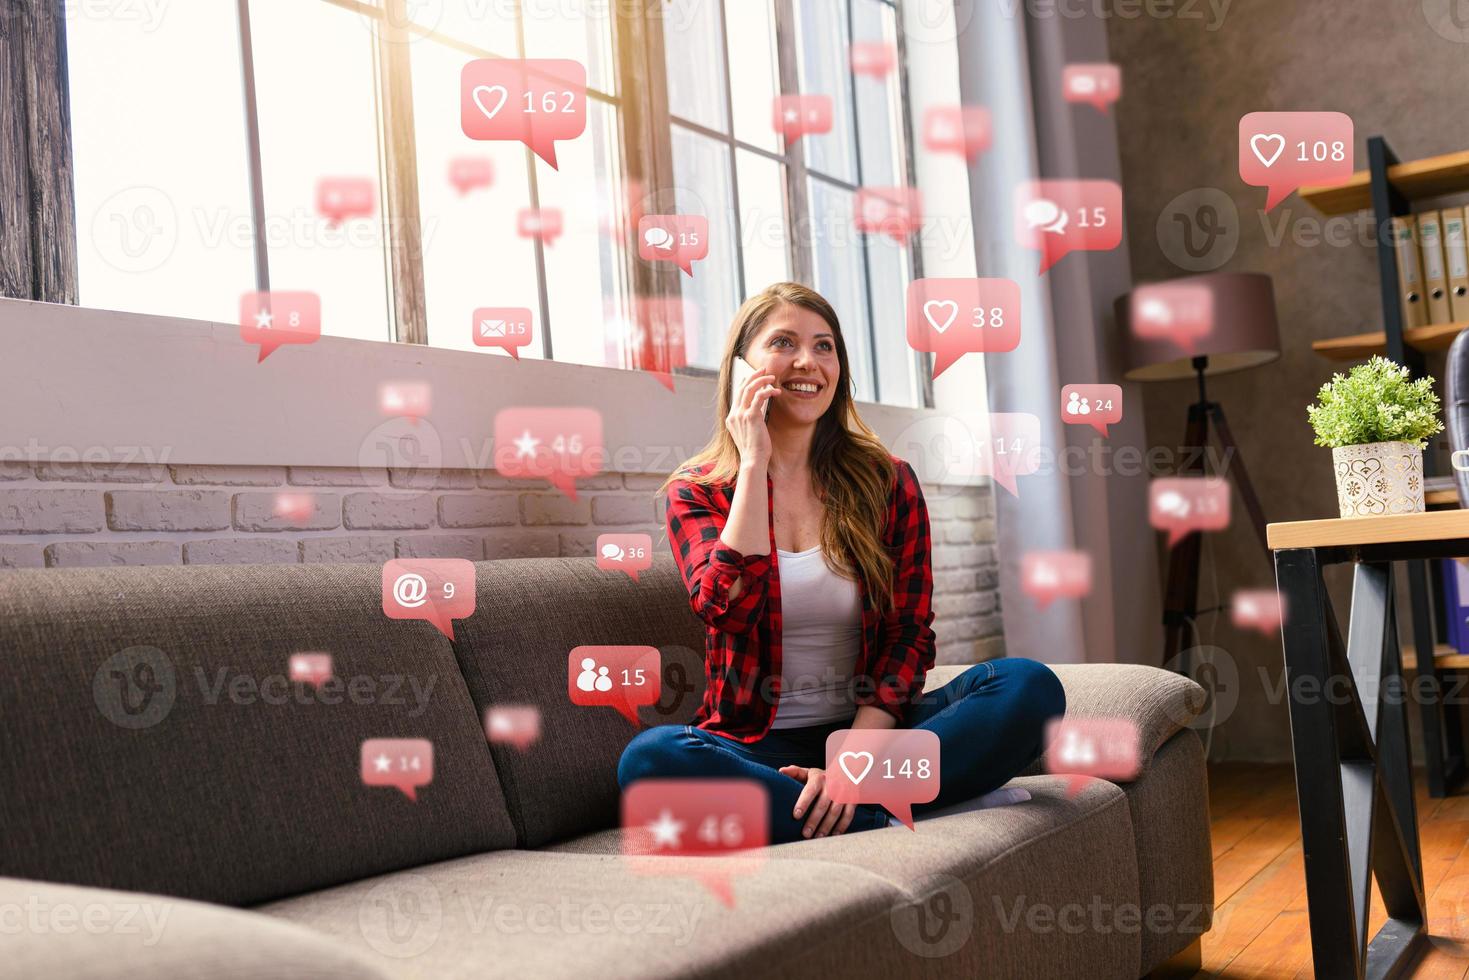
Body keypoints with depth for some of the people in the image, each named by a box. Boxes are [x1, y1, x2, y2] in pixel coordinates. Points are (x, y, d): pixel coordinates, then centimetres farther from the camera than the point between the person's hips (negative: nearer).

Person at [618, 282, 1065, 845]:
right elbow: (728, 608, -17)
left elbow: (909, 635, -2)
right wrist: (753, 464, -13)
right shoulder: (697, 491, 3)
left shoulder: (888, 482, 5)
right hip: (757, 745, -1)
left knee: (1030, 687, -22)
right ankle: (887, 821, -26)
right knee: (650, 758, -34)